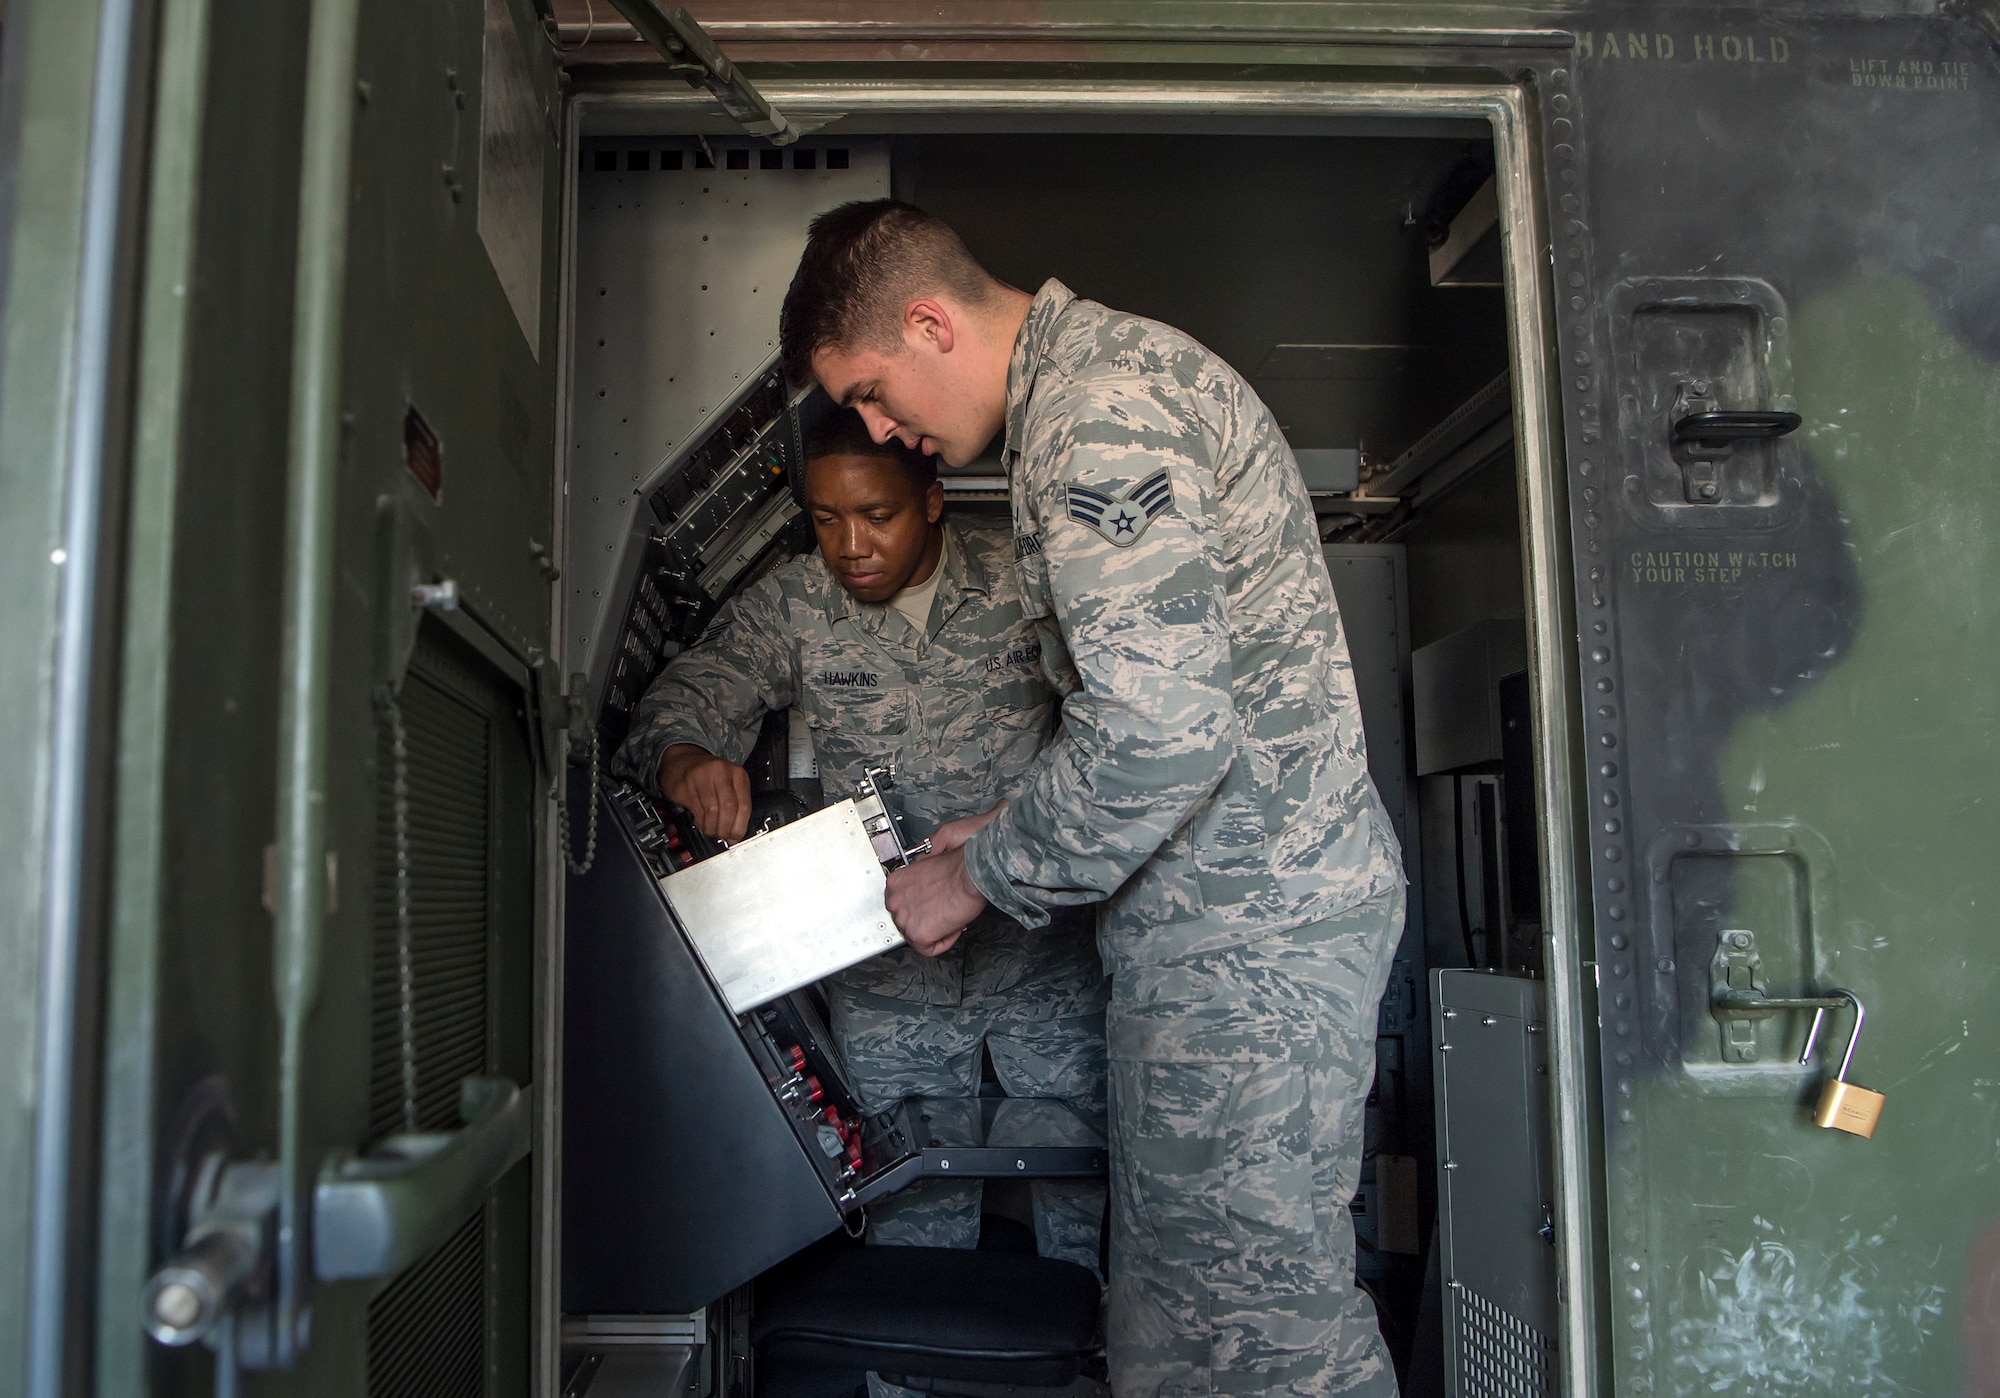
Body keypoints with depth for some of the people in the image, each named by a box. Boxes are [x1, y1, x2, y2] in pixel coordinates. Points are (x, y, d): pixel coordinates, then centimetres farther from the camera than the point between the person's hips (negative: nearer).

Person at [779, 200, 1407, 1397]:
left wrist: (983, 873, -12)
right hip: (1259, 894, 11)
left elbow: (1160, 728, -26)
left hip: (1244, 928, -11)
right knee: (1174, 1272, 19)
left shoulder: (1096, 411, -17)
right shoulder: (1107, 371, 17)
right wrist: (1013, 836, 16)